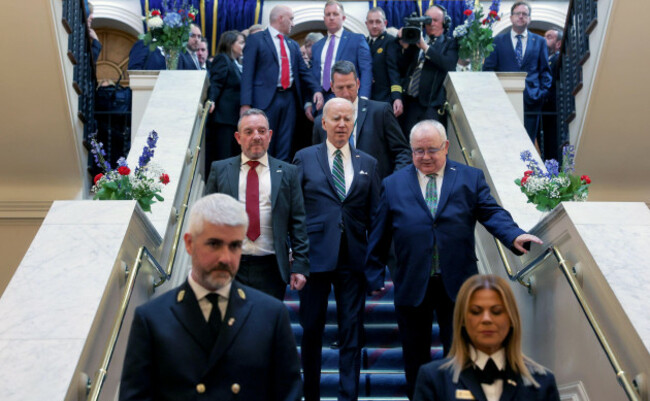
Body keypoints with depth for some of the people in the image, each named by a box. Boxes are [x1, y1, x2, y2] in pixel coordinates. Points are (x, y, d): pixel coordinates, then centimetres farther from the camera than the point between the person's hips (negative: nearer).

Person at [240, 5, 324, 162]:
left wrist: (316, 90, -3)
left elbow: (303, 71, 17)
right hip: (266, 99, -5)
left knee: (285, 150, 6)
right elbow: (248, 73, -4)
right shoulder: (256, 39, 2)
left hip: (289, 98, 5)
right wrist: (246, 104, -14)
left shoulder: (293, 45, 20)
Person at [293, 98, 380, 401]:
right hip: (316, 255, -1)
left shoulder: (368, 164, 11)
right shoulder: (304, 158, 5)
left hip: (353, 259, 1)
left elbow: (375, 216, 9)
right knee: (312, 330, 9)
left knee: (352, 333, 5)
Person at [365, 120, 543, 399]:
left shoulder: (471, 178, 4)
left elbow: (492, 213, -6)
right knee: (415, 358, 14)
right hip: (412, 286, 1)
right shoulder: (393, 184, 5)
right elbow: (379, 234, 6)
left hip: (457, 285, 0)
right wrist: (375, 276, 5)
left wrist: (514, 235, -26)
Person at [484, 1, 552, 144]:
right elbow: (488, 68, 7)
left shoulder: (539, 41, 14)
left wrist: (543, 92, 0)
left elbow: (545, 70, 13)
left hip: (531, 99, 1)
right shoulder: (498, 41, 11)